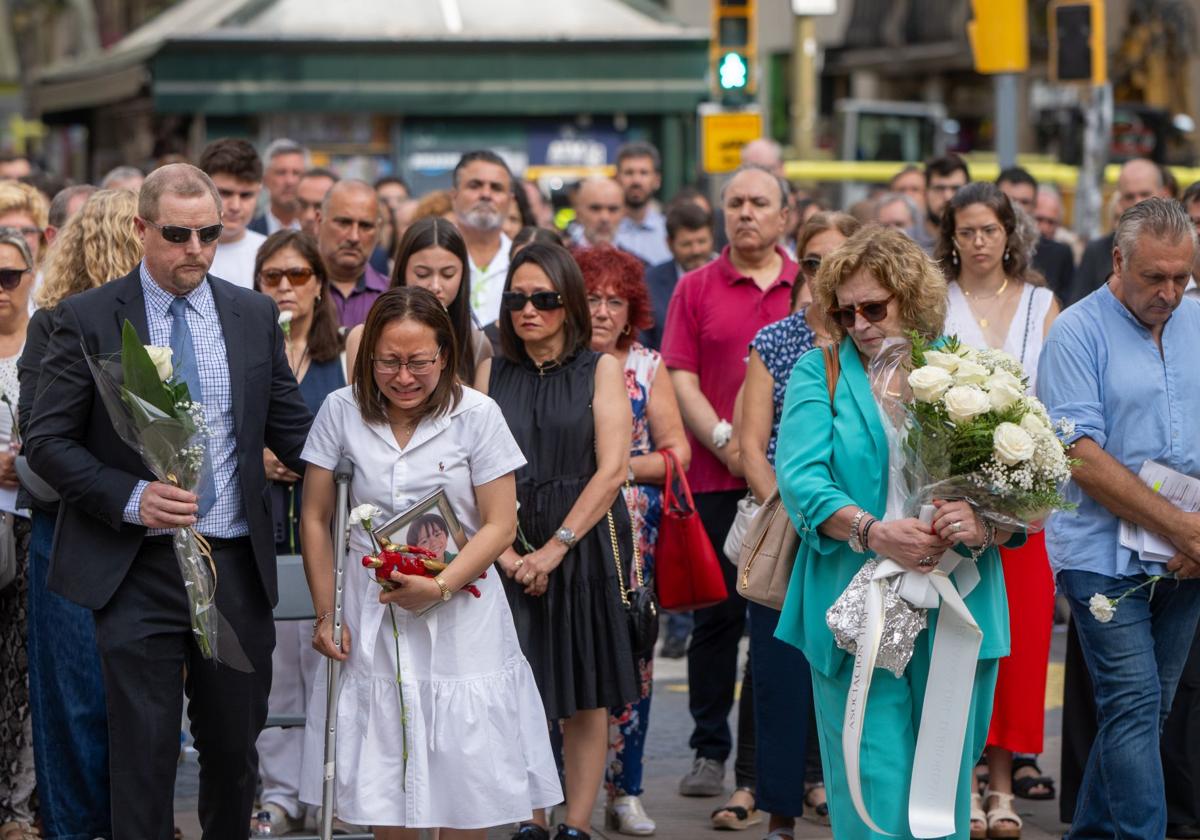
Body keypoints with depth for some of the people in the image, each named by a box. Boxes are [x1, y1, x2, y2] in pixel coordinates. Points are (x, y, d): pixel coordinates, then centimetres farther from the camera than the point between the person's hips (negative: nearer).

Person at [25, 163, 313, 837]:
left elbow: (293, 430, 10)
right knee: (144, 756, -1)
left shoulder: (255, 315, 7)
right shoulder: (88, 319, -3)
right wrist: (132, 498, -19)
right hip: (139, 571, -3)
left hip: (237, 565, 3)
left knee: (236, 748, 12)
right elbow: (48, 443, -4)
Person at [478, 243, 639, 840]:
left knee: (584, 696, 1)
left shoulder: (601, 370, 2)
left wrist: (555, 548, -12)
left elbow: (612, 470, -6)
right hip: (510, 552, 2)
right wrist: (505, 550, -13)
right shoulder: (493, 373, 8)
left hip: (585, 545, -2)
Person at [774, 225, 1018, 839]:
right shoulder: (819, 374, 7)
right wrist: (874, 532, -22)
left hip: (956, 613, 1)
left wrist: (985, 525, -19)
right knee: (875, 785, -6)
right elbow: (801, 478, -7)